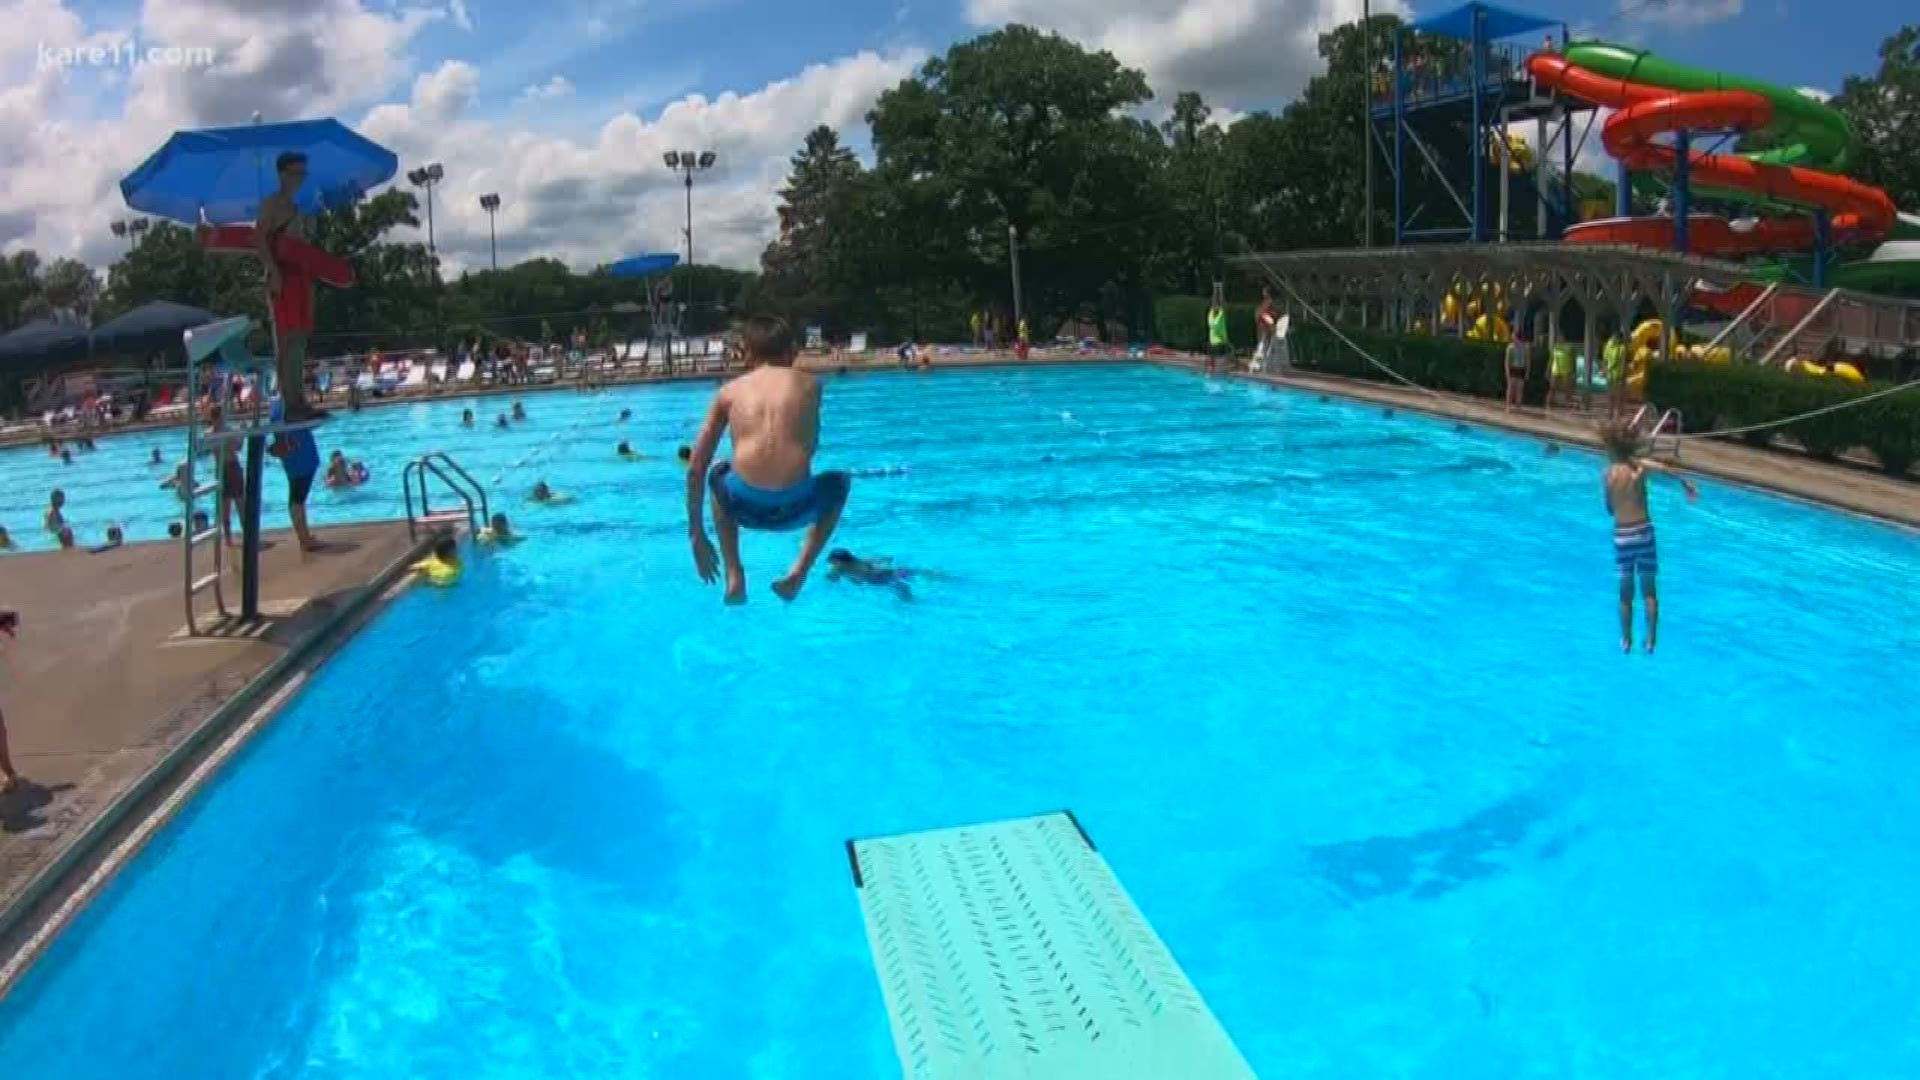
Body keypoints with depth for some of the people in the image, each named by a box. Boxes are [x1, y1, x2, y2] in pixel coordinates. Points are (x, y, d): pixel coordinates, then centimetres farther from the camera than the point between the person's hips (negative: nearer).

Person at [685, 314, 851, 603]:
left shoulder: (730, 390, 16)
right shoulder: (809, 384, 16)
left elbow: (695, 470, 17)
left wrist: (697, 534, 26)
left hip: (744, 506, 1)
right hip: (795, 507, 0)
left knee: (715, 473, 37)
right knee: (840, 481, 35)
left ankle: (734, 577, 23)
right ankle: (799, 570, 16)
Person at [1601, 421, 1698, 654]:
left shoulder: (1608, 474, -3)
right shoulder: (1640, 465, -3)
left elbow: (1610, 509, 4)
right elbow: (1666, 469, -22)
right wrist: (1687, 484, -19)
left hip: (1621, 535, 0)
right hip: (1643, 531, 0)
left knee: (1626, 590, 11)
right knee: (1649, 589, 10)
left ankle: (1626, 640, 16)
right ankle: (1650, 640, 8)